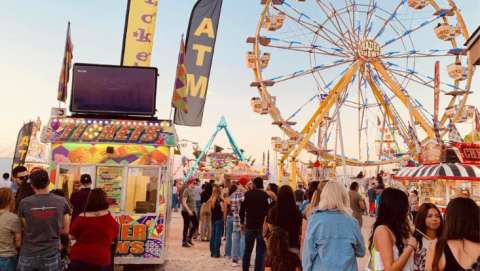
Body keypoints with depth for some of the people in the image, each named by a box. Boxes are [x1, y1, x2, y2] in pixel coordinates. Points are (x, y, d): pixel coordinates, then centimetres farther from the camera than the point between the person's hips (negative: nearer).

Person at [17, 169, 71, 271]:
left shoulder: (24, 203, -10)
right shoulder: (62, 202, -8)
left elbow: (24, 229, -2)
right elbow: (65, 230, -2)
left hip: (28, 254, 0)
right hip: (51, 255, 0)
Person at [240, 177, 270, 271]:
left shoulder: (247, 194, -1)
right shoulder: (266, 195, -8)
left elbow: (242, 209, 1)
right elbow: (269, 210, -8)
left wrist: (242, 222, 11)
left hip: (249, 225, 3)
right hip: (262, 226, -2)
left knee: (247, 250, 15)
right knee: (260, 251, 4)